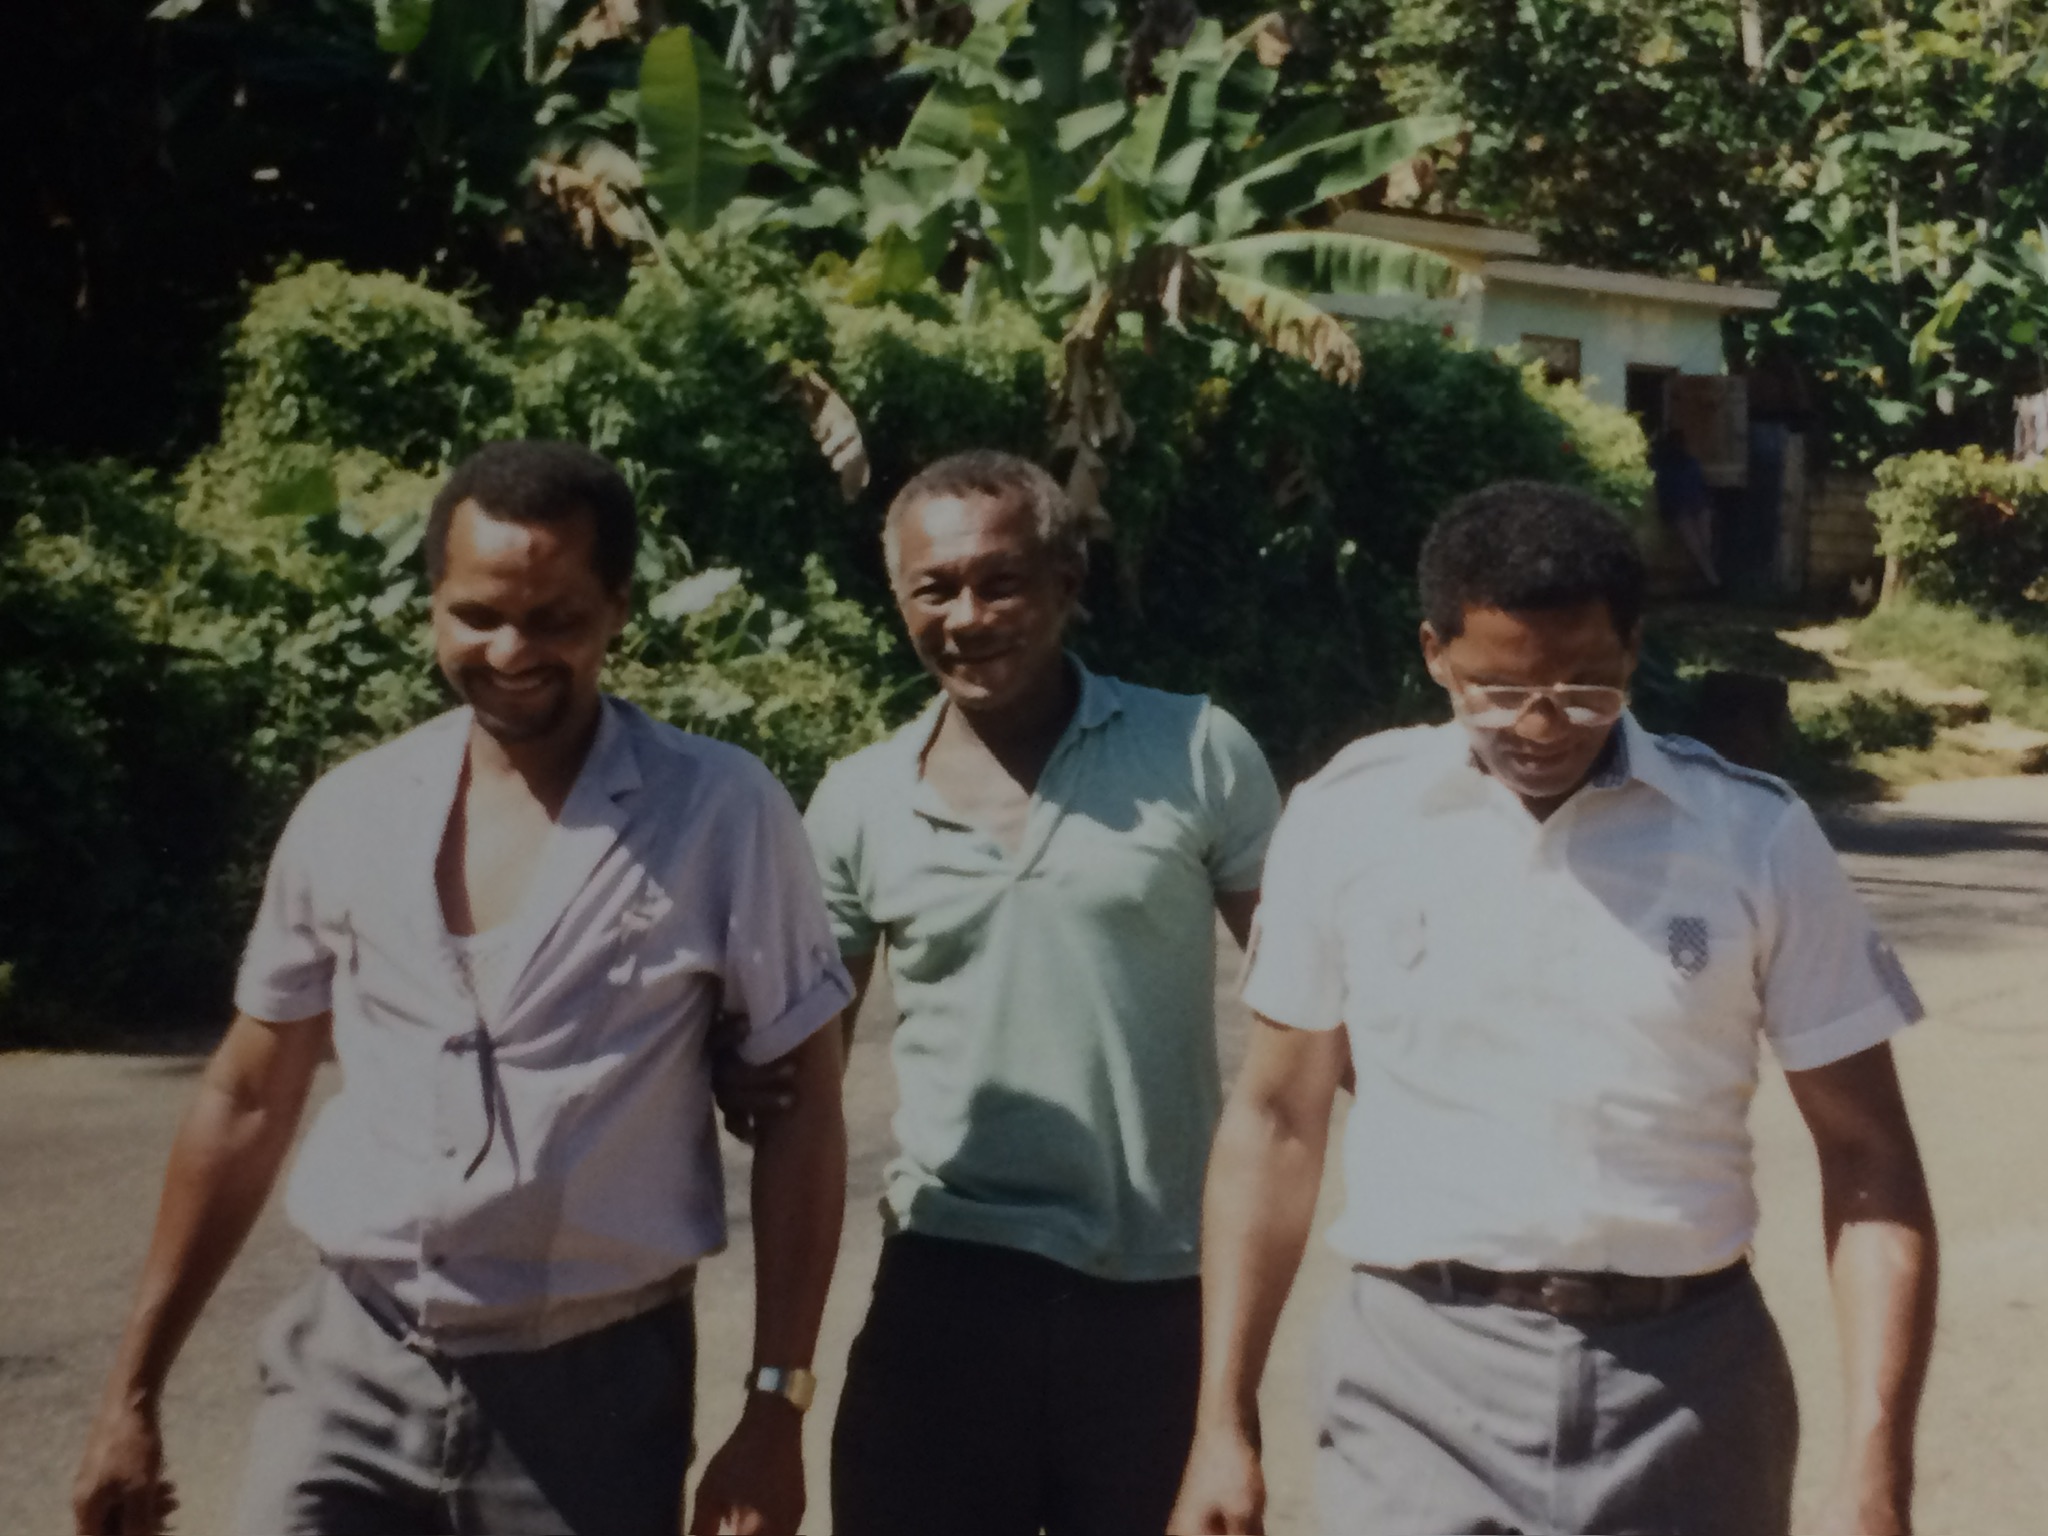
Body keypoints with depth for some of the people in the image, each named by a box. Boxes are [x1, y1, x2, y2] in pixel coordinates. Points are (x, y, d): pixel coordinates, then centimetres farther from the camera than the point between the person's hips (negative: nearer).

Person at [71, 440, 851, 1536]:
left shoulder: (722, 814, -9)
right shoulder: (350, 814, 0)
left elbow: (799, 1108, -5)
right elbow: (247, 1100, 9)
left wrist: (775, 1409, -8)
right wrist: (133, 1393, 9)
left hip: (592, 1392, -2)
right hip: (350, 1370, 2)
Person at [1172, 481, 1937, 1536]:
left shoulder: (1756, 840, -2)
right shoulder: (1346, 821, -1)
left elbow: (1866, 1155, 0)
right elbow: (1276, 1119, 6)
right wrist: (1223, 1422, 5)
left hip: (1684, 1386, 1)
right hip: (1421, 1381, 0)